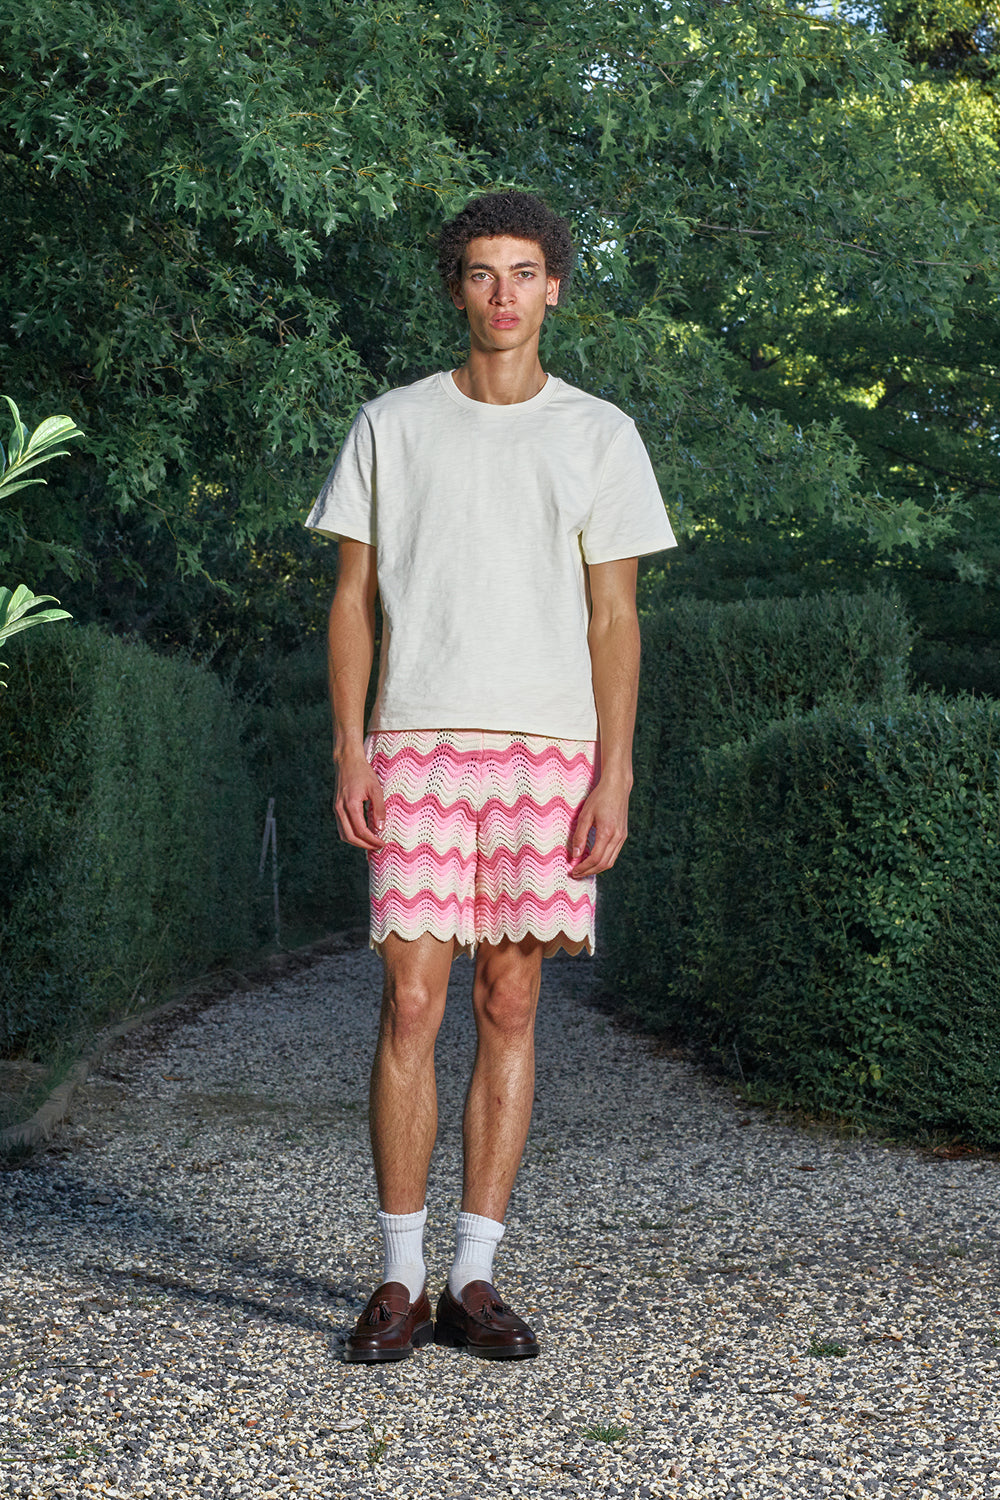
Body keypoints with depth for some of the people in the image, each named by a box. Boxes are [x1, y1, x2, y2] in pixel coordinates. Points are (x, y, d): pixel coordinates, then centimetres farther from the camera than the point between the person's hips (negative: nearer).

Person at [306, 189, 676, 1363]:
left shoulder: (600, 436, 10)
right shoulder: (391, 426, 10)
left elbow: (613, 618, 7)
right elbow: (352, 600, 8)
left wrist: (613, 777, -3)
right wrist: (350, 754, -2)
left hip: (548, 749, 1)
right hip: (417, 746, 0)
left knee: (509, 1005, 1)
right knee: (412, 1002, -6)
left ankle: (473, 1277, 8)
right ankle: (399, 1281, 2)